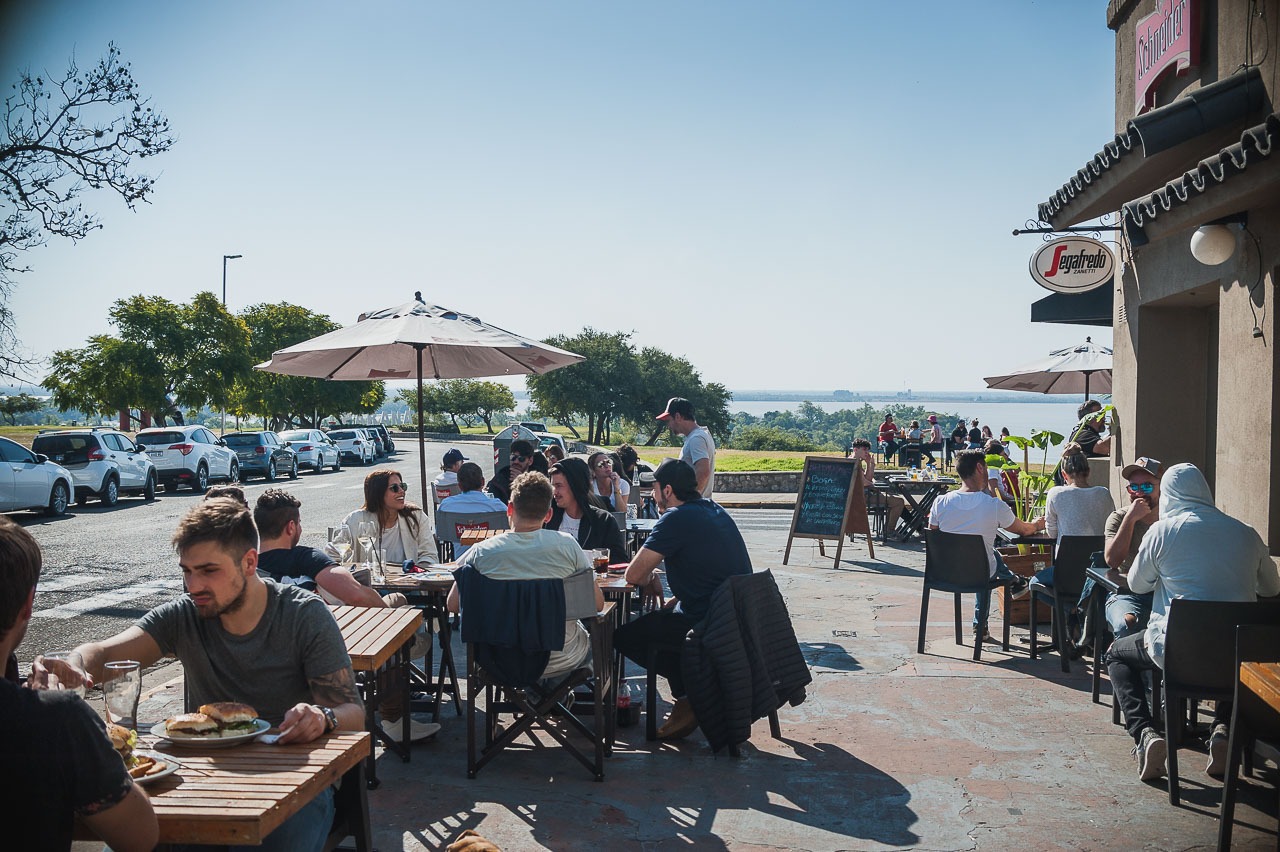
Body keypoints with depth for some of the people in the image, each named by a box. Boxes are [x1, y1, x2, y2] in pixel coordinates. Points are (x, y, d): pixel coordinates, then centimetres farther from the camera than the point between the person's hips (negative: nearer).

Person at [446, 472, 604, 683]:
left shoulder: (481, 552, -11)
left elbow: (452, 604, -1)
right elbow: (598, 604, -6)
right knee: (593, 635, 31)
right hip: (560, 663, -2)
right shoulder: (566, 545, -12)